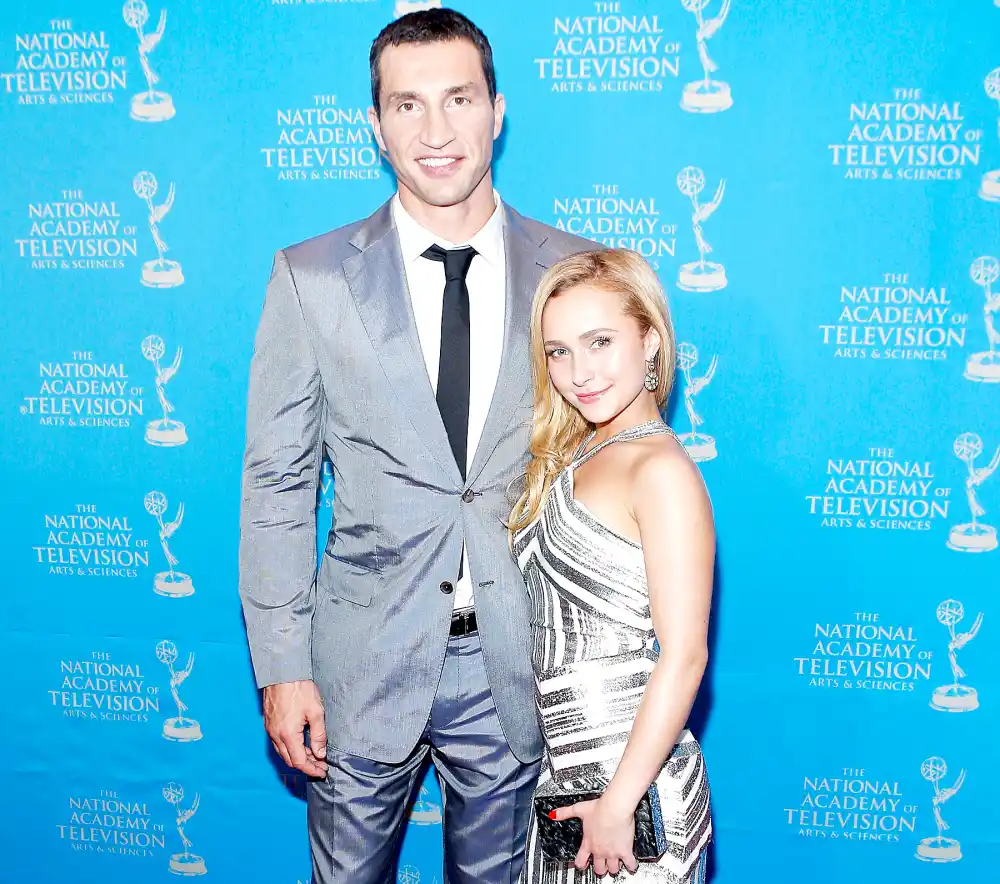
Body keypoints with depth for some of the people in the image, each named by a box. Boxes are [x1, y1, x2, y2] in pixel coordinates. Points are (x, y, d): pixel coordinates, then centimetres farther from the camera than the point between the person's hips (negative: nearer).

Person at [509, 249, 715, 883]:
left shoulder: (661, 469, -15)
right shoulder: (574, 454, 10)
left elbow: (683, 657, -19)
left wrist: (618, 802, -18)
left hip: (631, 777, -7)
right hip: (566, 769, 7)